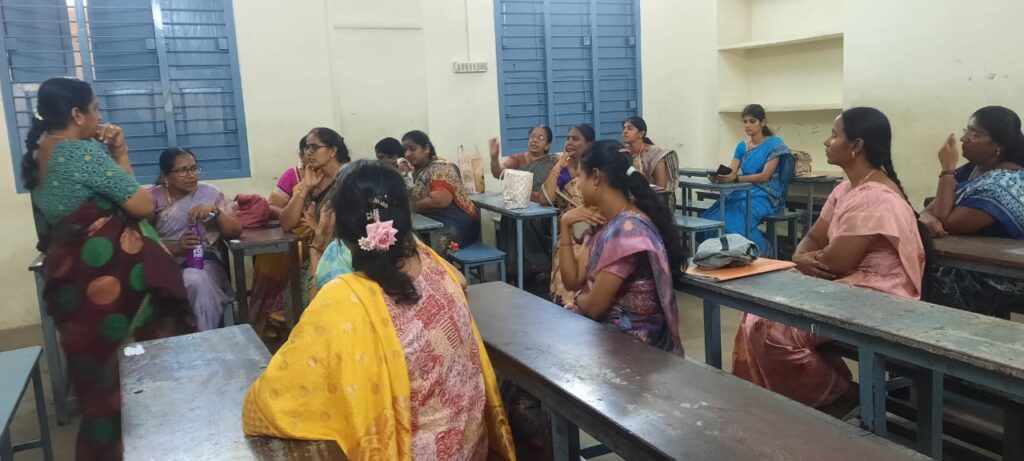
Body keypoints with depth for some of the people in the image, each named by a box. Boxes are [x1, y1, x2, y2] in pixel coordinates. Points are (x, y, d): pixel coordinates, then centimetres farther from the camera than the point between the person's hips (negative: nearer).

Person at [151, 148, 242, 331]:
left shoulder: (210, 193, 7)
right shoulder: (152, 199, 5)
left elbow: (235, 231, 1)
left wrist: (214, 210, -15)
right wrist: (176, 247, -21)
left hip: (204, 261, 0)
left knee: (196, 281, -34)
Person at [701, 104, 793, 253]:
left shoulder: (775, 144, -4)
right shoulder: (741, 146, 14)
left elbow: (765, 176, -15)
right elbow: (730, 171, 1)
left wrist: (736, 178, -31)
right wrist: (719, 176, -25)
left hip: (765, 195, -6)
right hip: (742, 192, 6)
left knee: (735, 220, -33)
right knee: (711, 217, -22)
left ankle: (762, 256, -14)